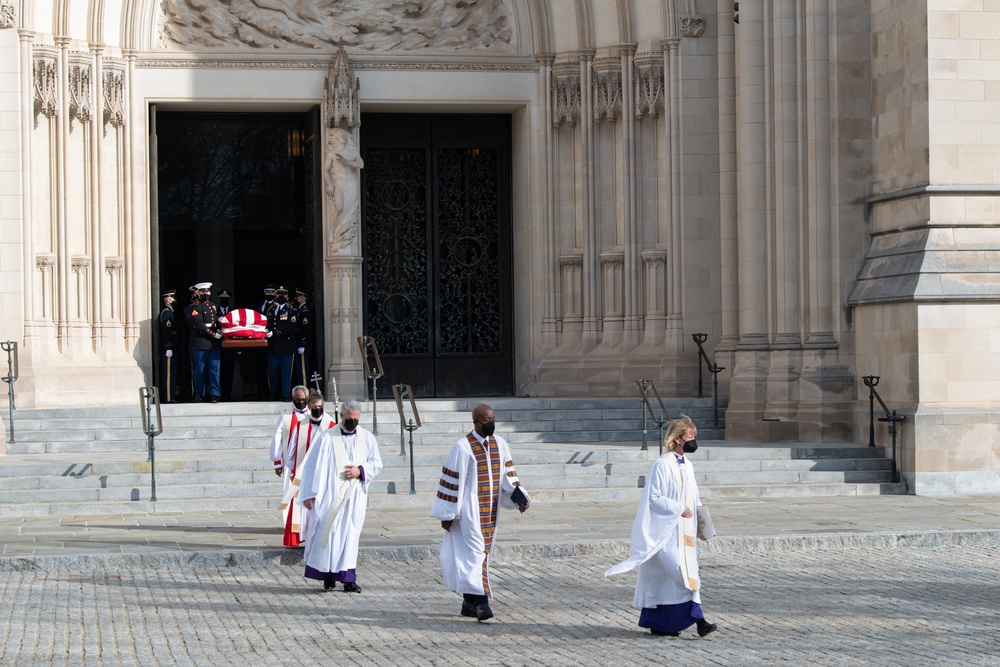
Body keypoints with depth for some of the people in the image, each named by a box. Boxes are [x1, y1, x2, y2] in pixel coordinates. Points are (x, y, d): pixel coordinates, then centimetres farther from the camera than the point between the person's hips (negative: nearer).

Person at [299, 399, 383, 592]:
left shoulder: (367, 438, 7)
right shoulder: (327, 437, -2)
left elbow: (377, 464, 11)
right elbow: (315, 466, -2)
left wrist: (360, 470, -10)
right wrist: (310, 494, -6)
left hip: (355, 496, 2)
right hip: (331, 495, -2)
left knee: (350, 535, 1)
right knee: (329, 533, -2)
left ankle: (348, 579, 1)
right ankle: (328, 576, 9)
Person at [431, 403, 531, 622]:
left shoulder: (500, 445, 6)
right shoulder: (463, 447, -12)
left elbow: (508, 474, 7)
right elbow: (452, 481, -10)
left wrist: (519, 496, -10)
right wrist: (448, 514, -10)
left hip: (490, 510, 6)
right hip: (470, 511, -6)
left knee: (482, 552, 10)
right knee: (476, 552, -12)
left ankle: (469, 602, 19)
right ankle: (481, 601, -17)